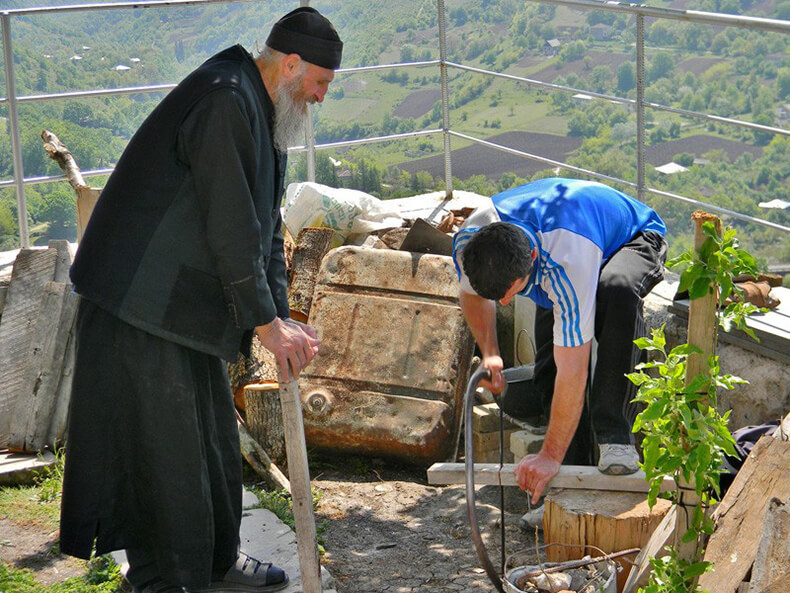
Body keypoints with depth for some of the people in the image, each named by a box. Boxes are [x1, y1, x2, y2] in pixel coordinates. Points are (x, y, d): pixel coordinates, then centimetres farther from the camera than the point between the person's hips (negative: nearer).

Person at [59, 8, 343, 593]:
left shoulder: (263, 111, 13)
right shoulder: (224, 100, -21)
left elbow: (265, 224, 17)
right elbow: (230, 227, -24)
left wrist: (280, 317, 8)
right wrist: (264, 321, -18)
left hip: (193, 304, 11)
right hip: (141, 300, -11)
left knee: (214, 435, 18)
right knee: (162, 442, -4)